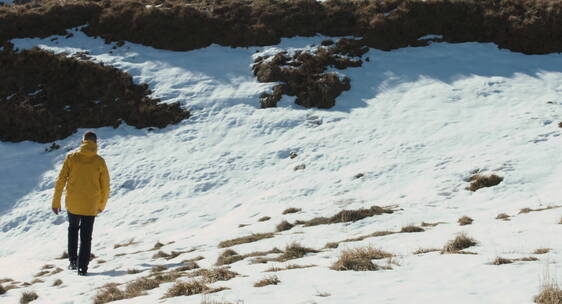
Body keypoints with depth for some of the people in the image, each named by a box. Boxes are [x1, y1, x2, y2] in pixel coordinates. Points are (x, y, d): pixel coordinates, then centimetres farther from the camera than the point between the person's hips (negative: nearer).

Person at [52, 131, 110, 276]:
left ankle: (73, 261, 19)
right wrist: (102, 205, 18)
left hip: (72, 204, 1)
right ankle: (82, 267, 4)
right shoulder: (99, 161, -3)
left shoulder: (71, 157, -3)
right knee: (86, 237, 8)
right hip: (90, 206, -1)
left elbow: (61, 180, -4)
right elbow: (105, 186, 3)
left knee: (73, 229, 24)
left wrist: (56, 201, 3)